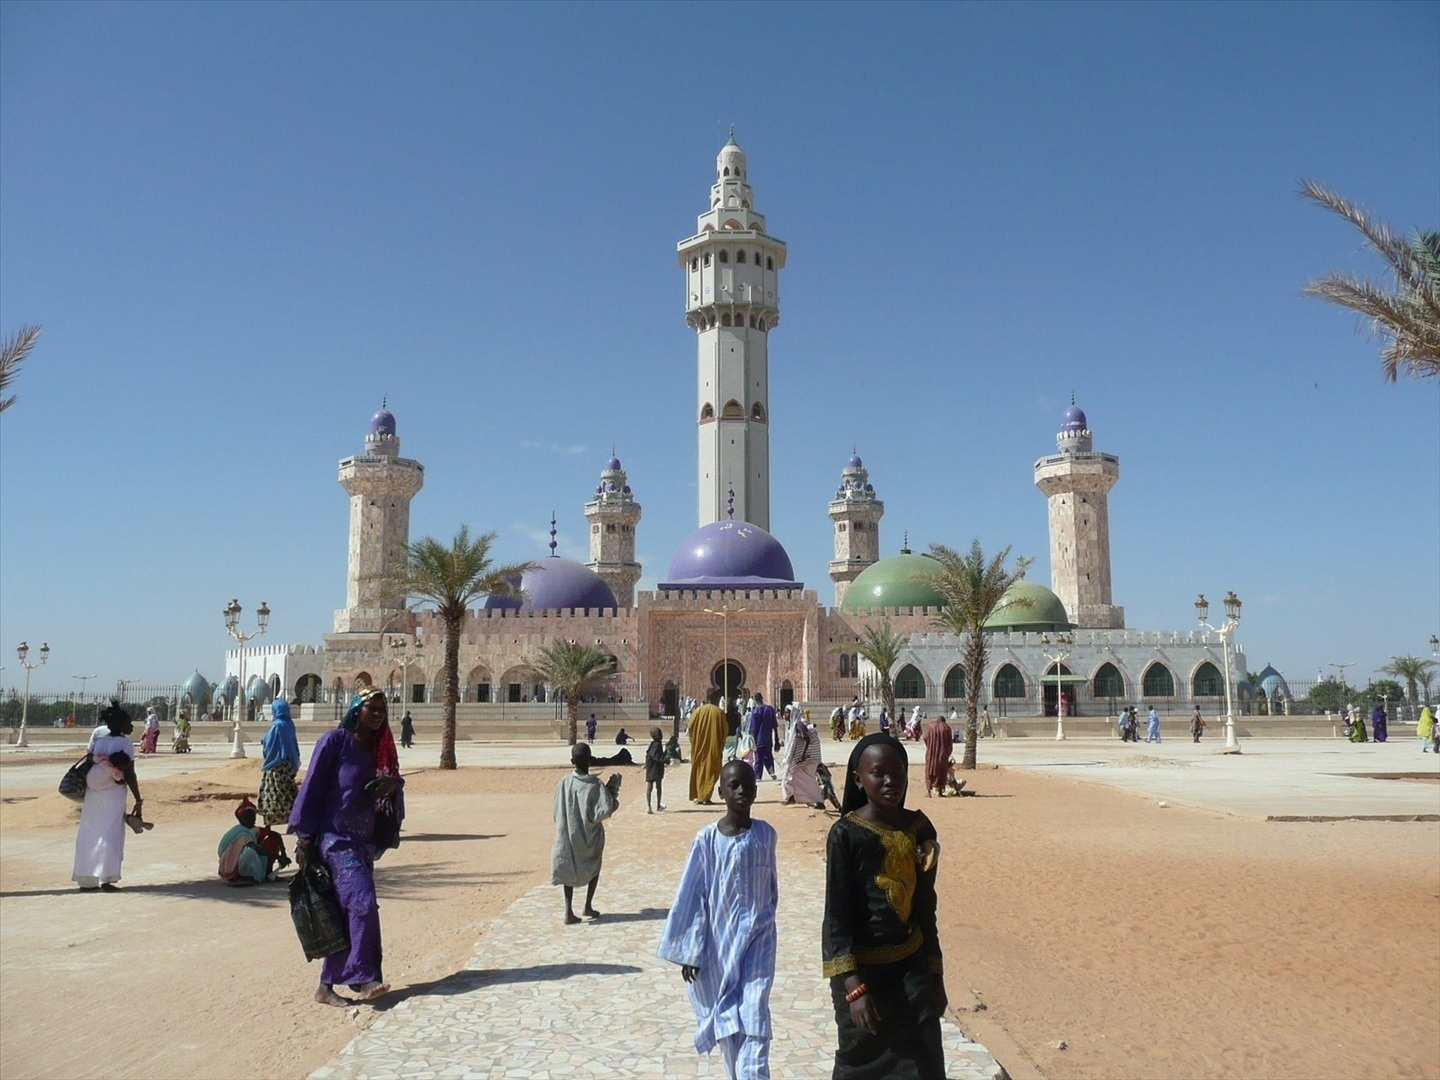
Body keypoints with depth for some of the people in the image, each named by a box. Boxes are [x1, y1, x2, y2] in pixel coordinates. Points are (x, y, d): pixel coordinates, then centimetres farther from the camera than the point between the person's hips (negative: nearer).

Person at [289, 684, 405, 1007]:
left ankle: (327, 986, 16)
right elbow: (311, 788, -9)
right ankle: (364, 978, -13)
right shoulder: (335, 741, -8)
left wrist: (394, 784, -10)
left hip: (364, 842, 7)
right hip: (336, 838, -7)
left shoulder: (381, 749, 12)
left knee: (346, 913, 8)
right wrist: (304, 838, -11)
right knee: (362, 903, -18)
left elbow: (390, 793, 15)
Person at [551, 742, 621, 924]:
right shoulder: (595, 784, -19)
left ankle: (569, 912, 6)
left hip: (567, 834, 2)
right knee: (594, 867, 21)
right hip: (590, 835, -2)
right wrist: (614, 804, -5)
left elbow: (557, 812, -1)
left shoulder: (564, 782, -9)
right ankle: (588, 906, 21)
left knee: (569, 869, 14)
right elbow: (604, 810, -24)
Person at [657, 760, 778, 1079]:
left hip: (758, 939, 0)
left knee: (755, 1015, -9)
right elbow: (690, 896, -6)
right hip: (720, 942, 0)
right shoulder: (707, 839, -10)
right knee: (726, 1017, 11)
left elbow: (771, 885, 8)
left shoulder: (766, 834, -4)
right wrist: (688, 951, -6)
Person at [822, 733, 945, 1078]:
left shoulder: (920, 827, 0)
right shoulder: (846, 834, -14)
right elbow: (836, 916, -14)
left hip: (912, 966, 4)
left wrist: (936, 977, 12)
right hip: (863, 969, -3)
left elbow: (926, 907, 9)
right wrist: (853, 987, -20)